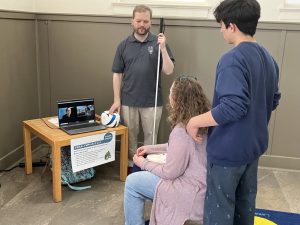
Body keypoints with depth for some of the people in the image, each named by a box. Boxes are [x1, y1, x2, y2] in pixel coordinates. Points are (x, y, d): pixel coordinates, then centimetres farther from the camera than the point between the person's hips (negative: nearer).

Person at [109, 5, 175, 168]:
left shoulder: (158, 43, -2)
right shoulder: (124, 45, 2)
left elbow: (169, 71, -8)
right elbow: (117, 74, 4)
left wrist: (163, 48, -21)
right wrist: (117, 100, -1)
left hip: (152, 101, -1)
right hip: (128, 101, 1)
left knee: (150, 136, 12)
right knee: (130, 136, 14)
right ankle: (131, 164, 31)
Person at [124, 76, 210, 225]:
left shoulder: (181, 131, -29)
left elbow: (169, 172, -21)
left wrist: (143, 163, -5)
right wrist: (151, 148, 16)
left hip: (192, 191, -9)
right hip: (200, 180, 9)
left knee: (131, 182, 0)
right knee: (141, 175, 23)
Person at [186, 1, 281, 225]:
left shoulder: (233, 59, -22)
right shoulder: (268, 58, 7)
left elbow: (233, 107, -32)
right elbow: (273, 101, 15)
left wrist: (195, 121, -21)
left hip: (229, 149, -8)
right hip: (254, 145, 9)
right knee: (245, 204, 22)